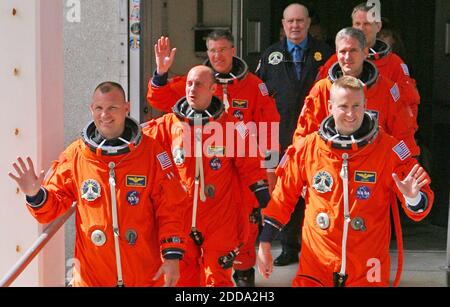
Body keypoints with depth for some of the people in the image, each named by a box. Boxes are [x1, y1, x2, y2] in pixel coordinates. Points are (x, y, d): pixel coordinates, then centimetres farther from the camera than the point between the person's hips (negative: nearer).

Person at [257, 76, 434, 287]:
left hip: (368, 272, 0)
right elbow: (283, 196, 7)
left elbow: (422, 205, -5)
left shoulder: (389, 149, -6)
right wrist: (264, 243, 6)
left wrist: (413, 197, -28)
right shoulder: (306, 148, -3)